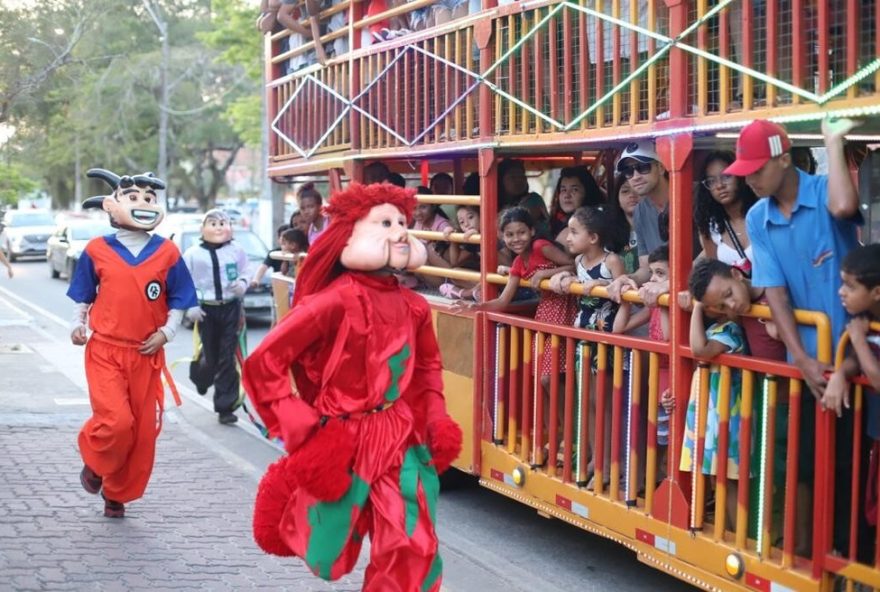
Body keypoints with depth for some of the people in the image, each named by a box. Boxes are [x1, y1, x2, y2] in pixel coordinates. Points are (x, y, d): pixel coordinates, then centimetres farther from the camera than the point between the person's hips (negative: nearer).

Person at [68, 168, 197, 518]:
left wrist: (166, 332, -7)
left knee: (143, 431, 6)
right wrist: (78, 325, -3)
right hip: (104, 351, -2)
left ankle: (117, 493, 25)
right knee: (116, 421, -20)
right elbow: (82, 296, 10)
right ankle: (95, 464, 13)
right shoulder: (97, 250, -1)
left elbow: (178, 300, 7)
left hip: (147, 355, 2)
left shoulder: (167, 253, 0)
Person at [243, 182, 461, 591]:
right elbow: (262, 365, -17)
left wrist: (435, 420, 8)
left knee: (412, 554, 0)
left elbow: (428, 366, 23)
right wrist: (301, 433, -16)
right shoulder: (336, 301, -18)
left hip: (400, 442, 5)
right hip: (343, 445, -5)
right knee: (331, 556, 7)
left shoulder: (412, 307, 3)